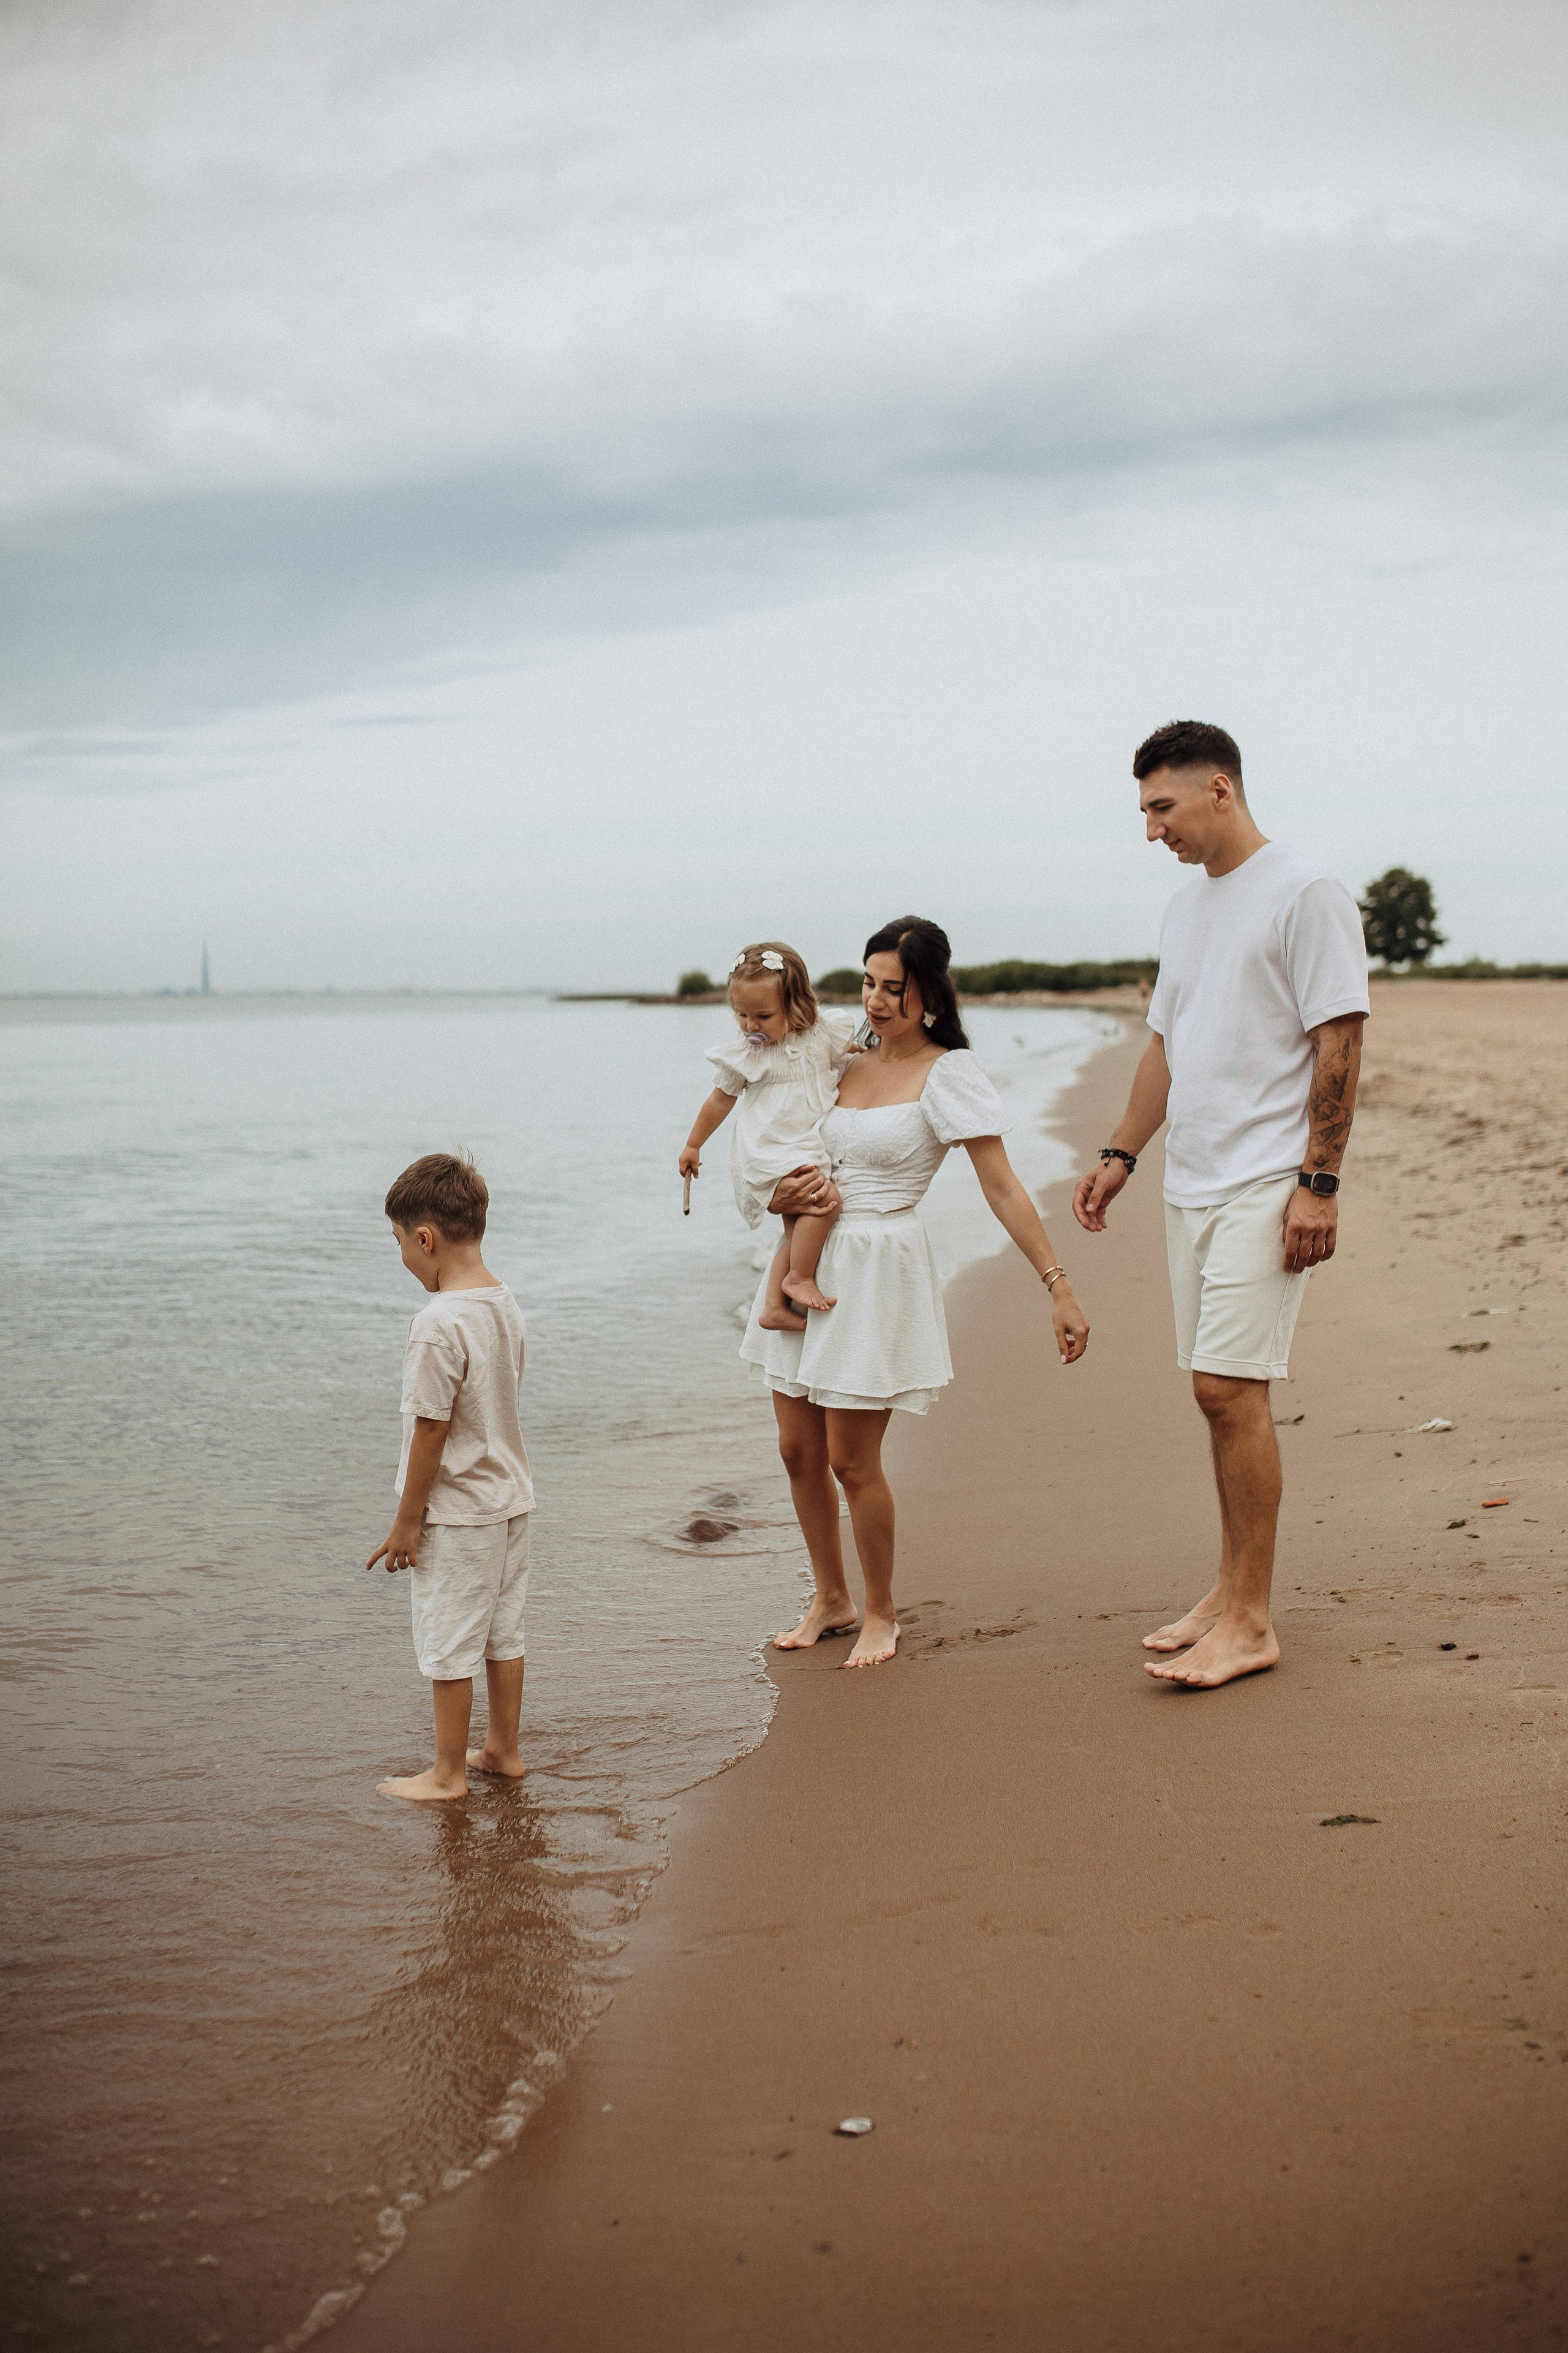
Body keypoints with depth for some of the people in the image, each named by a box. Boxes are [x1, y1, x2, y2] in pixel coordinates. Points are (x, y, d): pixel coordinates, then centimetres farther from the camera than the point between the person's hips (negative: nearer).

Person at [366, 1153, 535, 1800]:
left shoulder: (439, 1324, -24)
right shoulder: (506, 1304, 2)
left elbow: (430, 1430, -20)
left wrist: (407, 1522, -12)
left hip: (455, 1513, -8)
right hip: (509, 1497, 8)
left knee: (450, 1646, 4)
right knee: (503, 1633, 18)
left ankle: (448, 1773, 15)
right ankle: (503, 1750, 30)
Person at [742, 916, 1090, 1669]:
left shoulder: (949, 1075, -8)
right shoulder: (847, 1065, 9)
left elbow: (1004, 1190, -11)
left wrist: (1059, 1287, -16)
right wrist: (783, 1196, -1)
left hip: (878, 1271, -6)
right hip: (807, 1264, 6)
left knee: (851, 1460, -3)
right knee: (799, 1449, 9)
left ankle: (881, 1613, 18)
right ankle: (830, 1599, 28)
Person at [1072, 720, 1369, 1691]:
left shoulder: (1306, 893, -8)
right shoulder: (1186, 907, 17)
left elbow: (1341, 1044, -13)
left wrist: (1319, 1182, -17)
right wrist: (1121, 1156, 19)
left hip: (1265, 1189, -8)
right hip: (1192, 1184, 8)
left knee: (1231, 1386, -12)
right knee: (1221, 1391, 11)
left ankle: (1251, 1624, -5)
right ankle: (1234, 1588, 20)